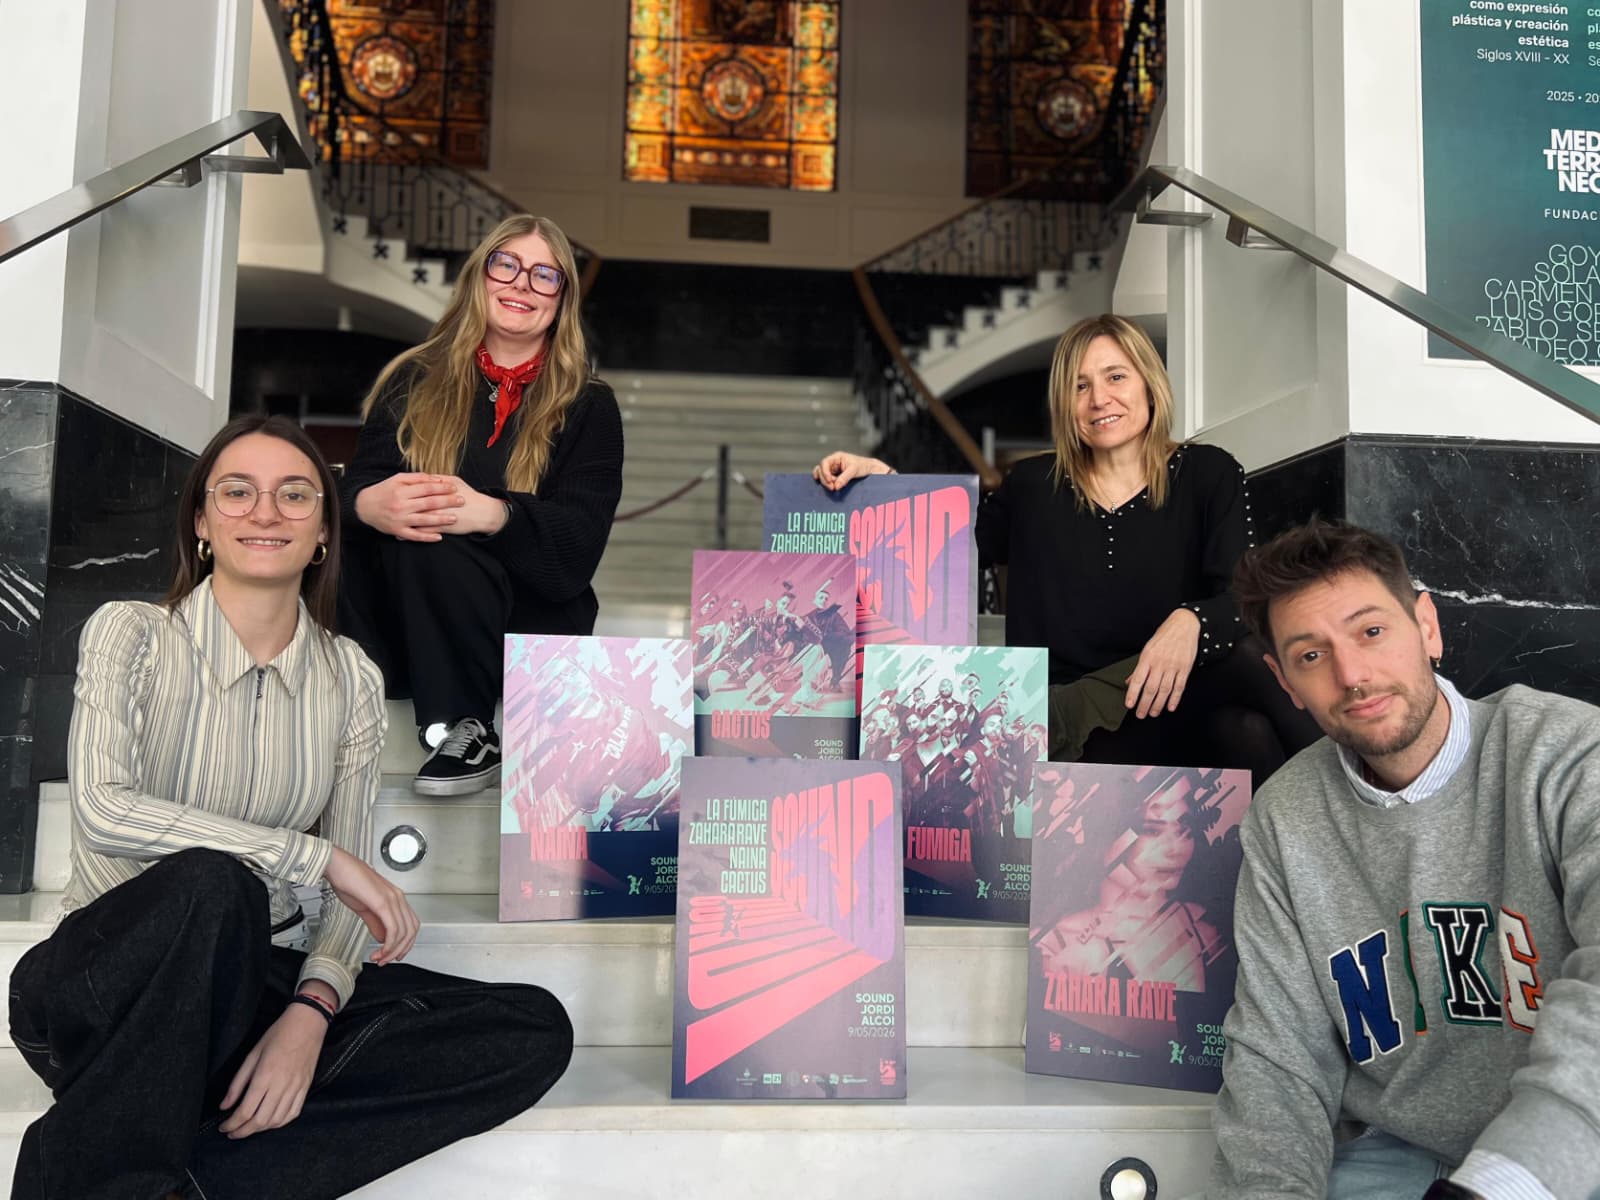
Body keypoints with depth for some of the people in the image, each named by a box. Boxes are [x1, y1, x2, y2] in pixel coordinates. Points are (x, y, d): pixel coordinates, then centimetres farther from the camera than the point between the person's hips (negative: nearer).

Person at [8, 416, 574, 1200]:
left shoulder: (351, 679, 4)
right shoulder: (132, 635, -5)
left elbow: (350, 885, 1)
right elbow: (102, 812, -22)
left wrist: (312, 1010, -18)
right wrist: (317, 857, -23)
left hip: (255, 977, 5)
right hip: (109, 980, -4)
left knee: (536, 1031, -14)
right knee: (213, 881, -39)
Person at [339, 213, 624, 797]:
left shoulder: (587, 406, 5)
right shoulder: (416, 380, 11)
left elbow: (578, 541, -9)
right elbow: (359, 482, -2)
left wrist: (492, 515, -32)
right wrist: (370, 503, -30)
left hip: (530, 626, -2)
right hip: (403, 632, 2)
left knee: (431, 542, -31)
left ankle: (465, 734, -18)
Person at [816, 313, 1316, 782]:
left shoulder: (1208, 474, 7)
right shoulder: (1034, 487, 12)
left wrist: (1191, 622, -28)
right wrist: (883, 478, 6)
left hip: (1179, 709, 1)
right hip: (1062, 726, 0)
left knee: (1246, 728, -36)